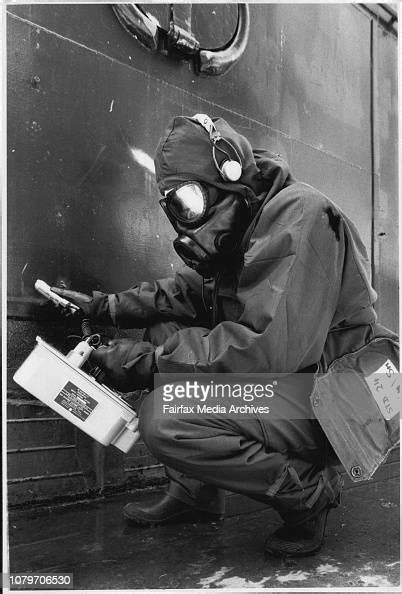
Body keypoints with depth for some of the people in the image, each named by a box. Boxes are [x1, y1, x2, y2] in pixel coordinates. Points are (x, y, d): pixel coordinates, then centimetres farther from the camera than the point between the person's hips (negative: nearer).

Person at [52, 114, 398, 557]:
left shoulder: (299, 216, -19)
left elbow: (270, 347, -29)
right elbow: (193, 292, 15)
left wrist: (150, 363, -24)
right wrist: (108, 306, 2)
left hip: (334, 402, -9)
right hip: (281, 380, 10)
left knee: (165, 421, -23)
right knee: (166, 331, 7)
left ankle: (308, 491, -5)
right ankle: (194, 491, 9)